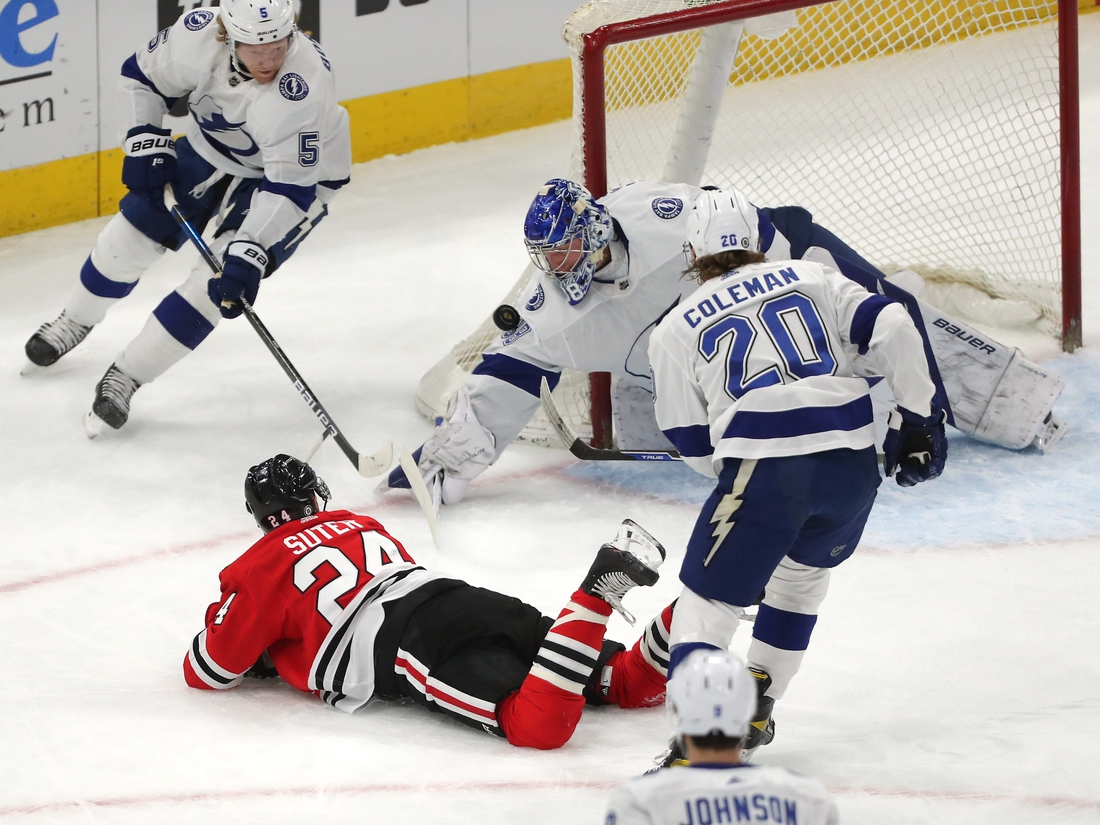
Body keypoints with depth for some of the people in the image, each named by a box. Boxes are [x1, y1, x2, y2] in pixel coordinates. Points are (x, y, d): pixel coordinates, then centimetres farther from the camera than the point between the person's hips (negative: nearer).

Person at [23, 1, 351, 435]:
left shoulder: (302, 89, -41)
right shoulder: (197, 35, -28)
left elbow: (289, 187, -38)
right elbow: (142, 75, -6)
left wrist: (250, 252, -44)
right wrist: (144, 141, -14)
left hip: (297, 173, -5)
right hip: (209, 148, 5)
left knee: (218, 280, -16)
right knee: (132, 234, 6)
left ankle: (126, 376, -3)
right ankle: (76, 321, 35)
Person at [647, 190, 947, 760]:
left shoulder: (676, 329, 13)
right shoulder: (810, 278, 19)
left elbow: (693, 443, 14)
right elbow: (891, 327, 6)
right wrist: (917, 417, 12)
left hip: (763, 468, -4)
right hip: (853, 465, 4)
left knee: (708, 597, 5)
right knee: (801, 572, 29)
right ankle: (753, 707, 29)